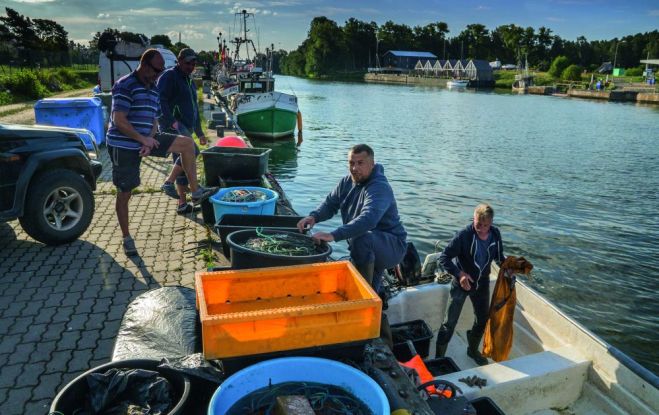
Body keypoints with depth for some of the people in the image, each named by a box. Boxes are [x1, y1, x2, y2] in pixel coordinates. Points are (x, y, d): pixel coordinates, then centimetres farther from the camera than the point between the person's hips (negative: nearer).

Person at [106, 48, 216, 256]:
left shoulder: (153, 89, 10)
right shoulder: (125, 86, -14)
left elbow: (153, 120, 11)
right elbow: (118, 121, -21)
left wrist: (149, 142, -6)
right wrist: (143, 139, -18)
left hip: (146, 140, 7)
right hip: (123, 146, -7)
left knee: (187, 143, -3)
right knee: (124, 193, 1)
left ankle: (196, 192, -1)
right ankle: (126, 238, 16)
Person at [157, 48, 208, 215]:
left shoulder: (189, 81, 23)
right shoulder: (169, 76, -5)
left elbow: (194, 109, 29)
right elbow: (160, 100, -17)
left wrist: (199, 132, 27)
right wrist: (171, 121, -28)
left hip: (185, 128, 9)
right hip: (174, 125, -9)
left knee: (182, 166, 9)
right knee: (191, 150, -30)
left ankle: (182, 204, 14)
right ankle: (169, 183, -20)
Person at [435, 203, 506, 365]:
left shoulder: (495, 234, -10)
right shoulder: (464, 235, -25)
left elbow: (499, 256, 8)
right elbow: (444, 257, -22)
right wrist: (459, 273, -33)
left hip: (482, 283, 5)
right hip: (462, 282, -5)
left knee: (482, 320, 19)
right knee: (450, 322, -3)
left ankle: (473, 350, 44)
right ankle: (438, 357, 12)